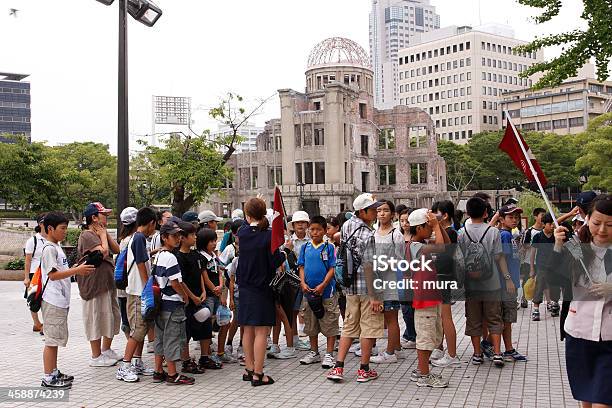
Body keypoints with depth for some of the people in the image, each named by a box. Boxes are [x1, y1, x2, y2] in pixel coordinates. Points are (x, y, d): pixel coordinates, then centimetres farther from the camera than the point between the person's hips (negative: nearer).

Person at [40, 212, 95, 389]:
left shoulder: (57, 247, 17)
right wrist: (76, 270, -24)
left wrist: (77, 270, 11)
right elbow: (53, 274, -21)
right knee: (51, 339, -5)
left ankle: (54, 372, 24)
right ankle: (48, 378, 0)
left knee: (55, 339, 15)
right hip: (53, 301, -10)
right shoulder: (49, 248, -14)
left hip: (61, 300, 10)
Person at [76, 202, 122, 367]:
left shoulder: (100, 233, 15)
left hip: (108, 282, 10)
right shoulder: (87, 235, -15)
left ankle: (106, 350, 32)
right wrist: (103, 235, -13)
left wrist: (105, 234, 1)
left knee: (112, 317, 17)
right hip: (94, 283, -10)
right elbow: (103, 252, -27)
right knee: (97, 318, -1)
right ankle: (96, 357, 9)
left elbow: (117, 250, 8)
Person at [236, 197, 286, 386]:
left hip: (245, 287, 5)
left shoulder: (242, 233, -1)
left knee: (248, 330, 15)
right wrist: (284, 254, 4)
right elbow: (275, 262, -15)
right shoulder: (269, 235, -15)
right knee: (261, 331, -2)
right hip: (262, 288, -5)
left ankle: (249, 369, 23)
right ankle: (258, 374, -1)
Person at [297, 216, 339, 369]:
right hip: (308, 292, 4)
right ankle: (314, 352, 26)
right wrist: (303, 283, -7)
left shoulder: (329, 247, -4)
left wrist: (322, 286, -17)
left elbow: (332, 269, -7)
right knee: (311, 324, 13)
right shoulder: (305, 247, 7)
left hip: (326, 291, -4)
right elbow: (301, 267, 9)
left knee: (329, 323, 0)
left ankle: (329, 354, 9)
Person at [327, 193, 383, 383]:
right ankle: (364, 370, 13)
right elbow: (369, 268, -21)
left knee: (350, 326, 15)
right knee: (369, 327, 5)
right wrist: (375, 297, -18)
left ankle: (338, 367, 12)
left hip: (350, 287, 7)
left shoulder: (347, 225, 4)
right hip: (367, 288, -7)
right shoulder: (368, 235, -18)